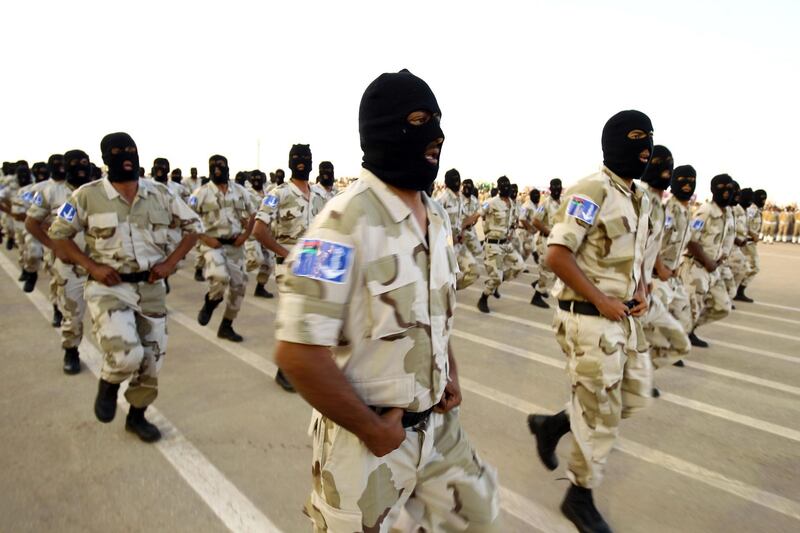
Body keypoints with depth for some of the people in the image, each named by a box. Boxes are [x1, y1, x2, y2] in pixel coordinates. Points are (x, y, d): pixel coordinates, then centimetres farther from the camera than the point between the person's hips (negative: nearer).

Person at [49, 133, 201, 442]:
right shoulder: (88, 196, -7)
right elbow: (58, 234, 2)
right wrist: (92, 266, -12)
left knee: (152, 359, 9)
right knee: (128, 354, -24)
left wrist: (171, 262, -4)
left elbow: (193, 226, 8)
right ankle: (108, 384, 13)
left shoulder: (159, 194, 0)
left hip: (150, 287, 4)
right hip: (109, 287, -3)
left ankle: (137, 416, 34)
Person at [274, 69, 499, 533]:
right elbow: (298, 353, -27)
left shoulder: (437, 216, 3)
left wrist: (451, 376, 3)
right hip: (365, 439, -7)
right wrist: (374, 431, -17)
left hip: (439, 425, 8)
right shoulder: (348, 221, -24)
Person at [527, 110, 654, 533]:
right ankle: (580, 499, 25)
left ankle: (551, 425, 33)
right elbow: (556, 256, -22)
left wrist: (641, 292, 4)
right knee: (602, 416, 2)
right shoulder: (590, 192, -16)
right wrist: (601, 300, -20)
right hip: (591, 320, -9)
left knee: (636, 395, 19)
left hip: (625, 318, 9)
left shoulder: (640, 199, 12)